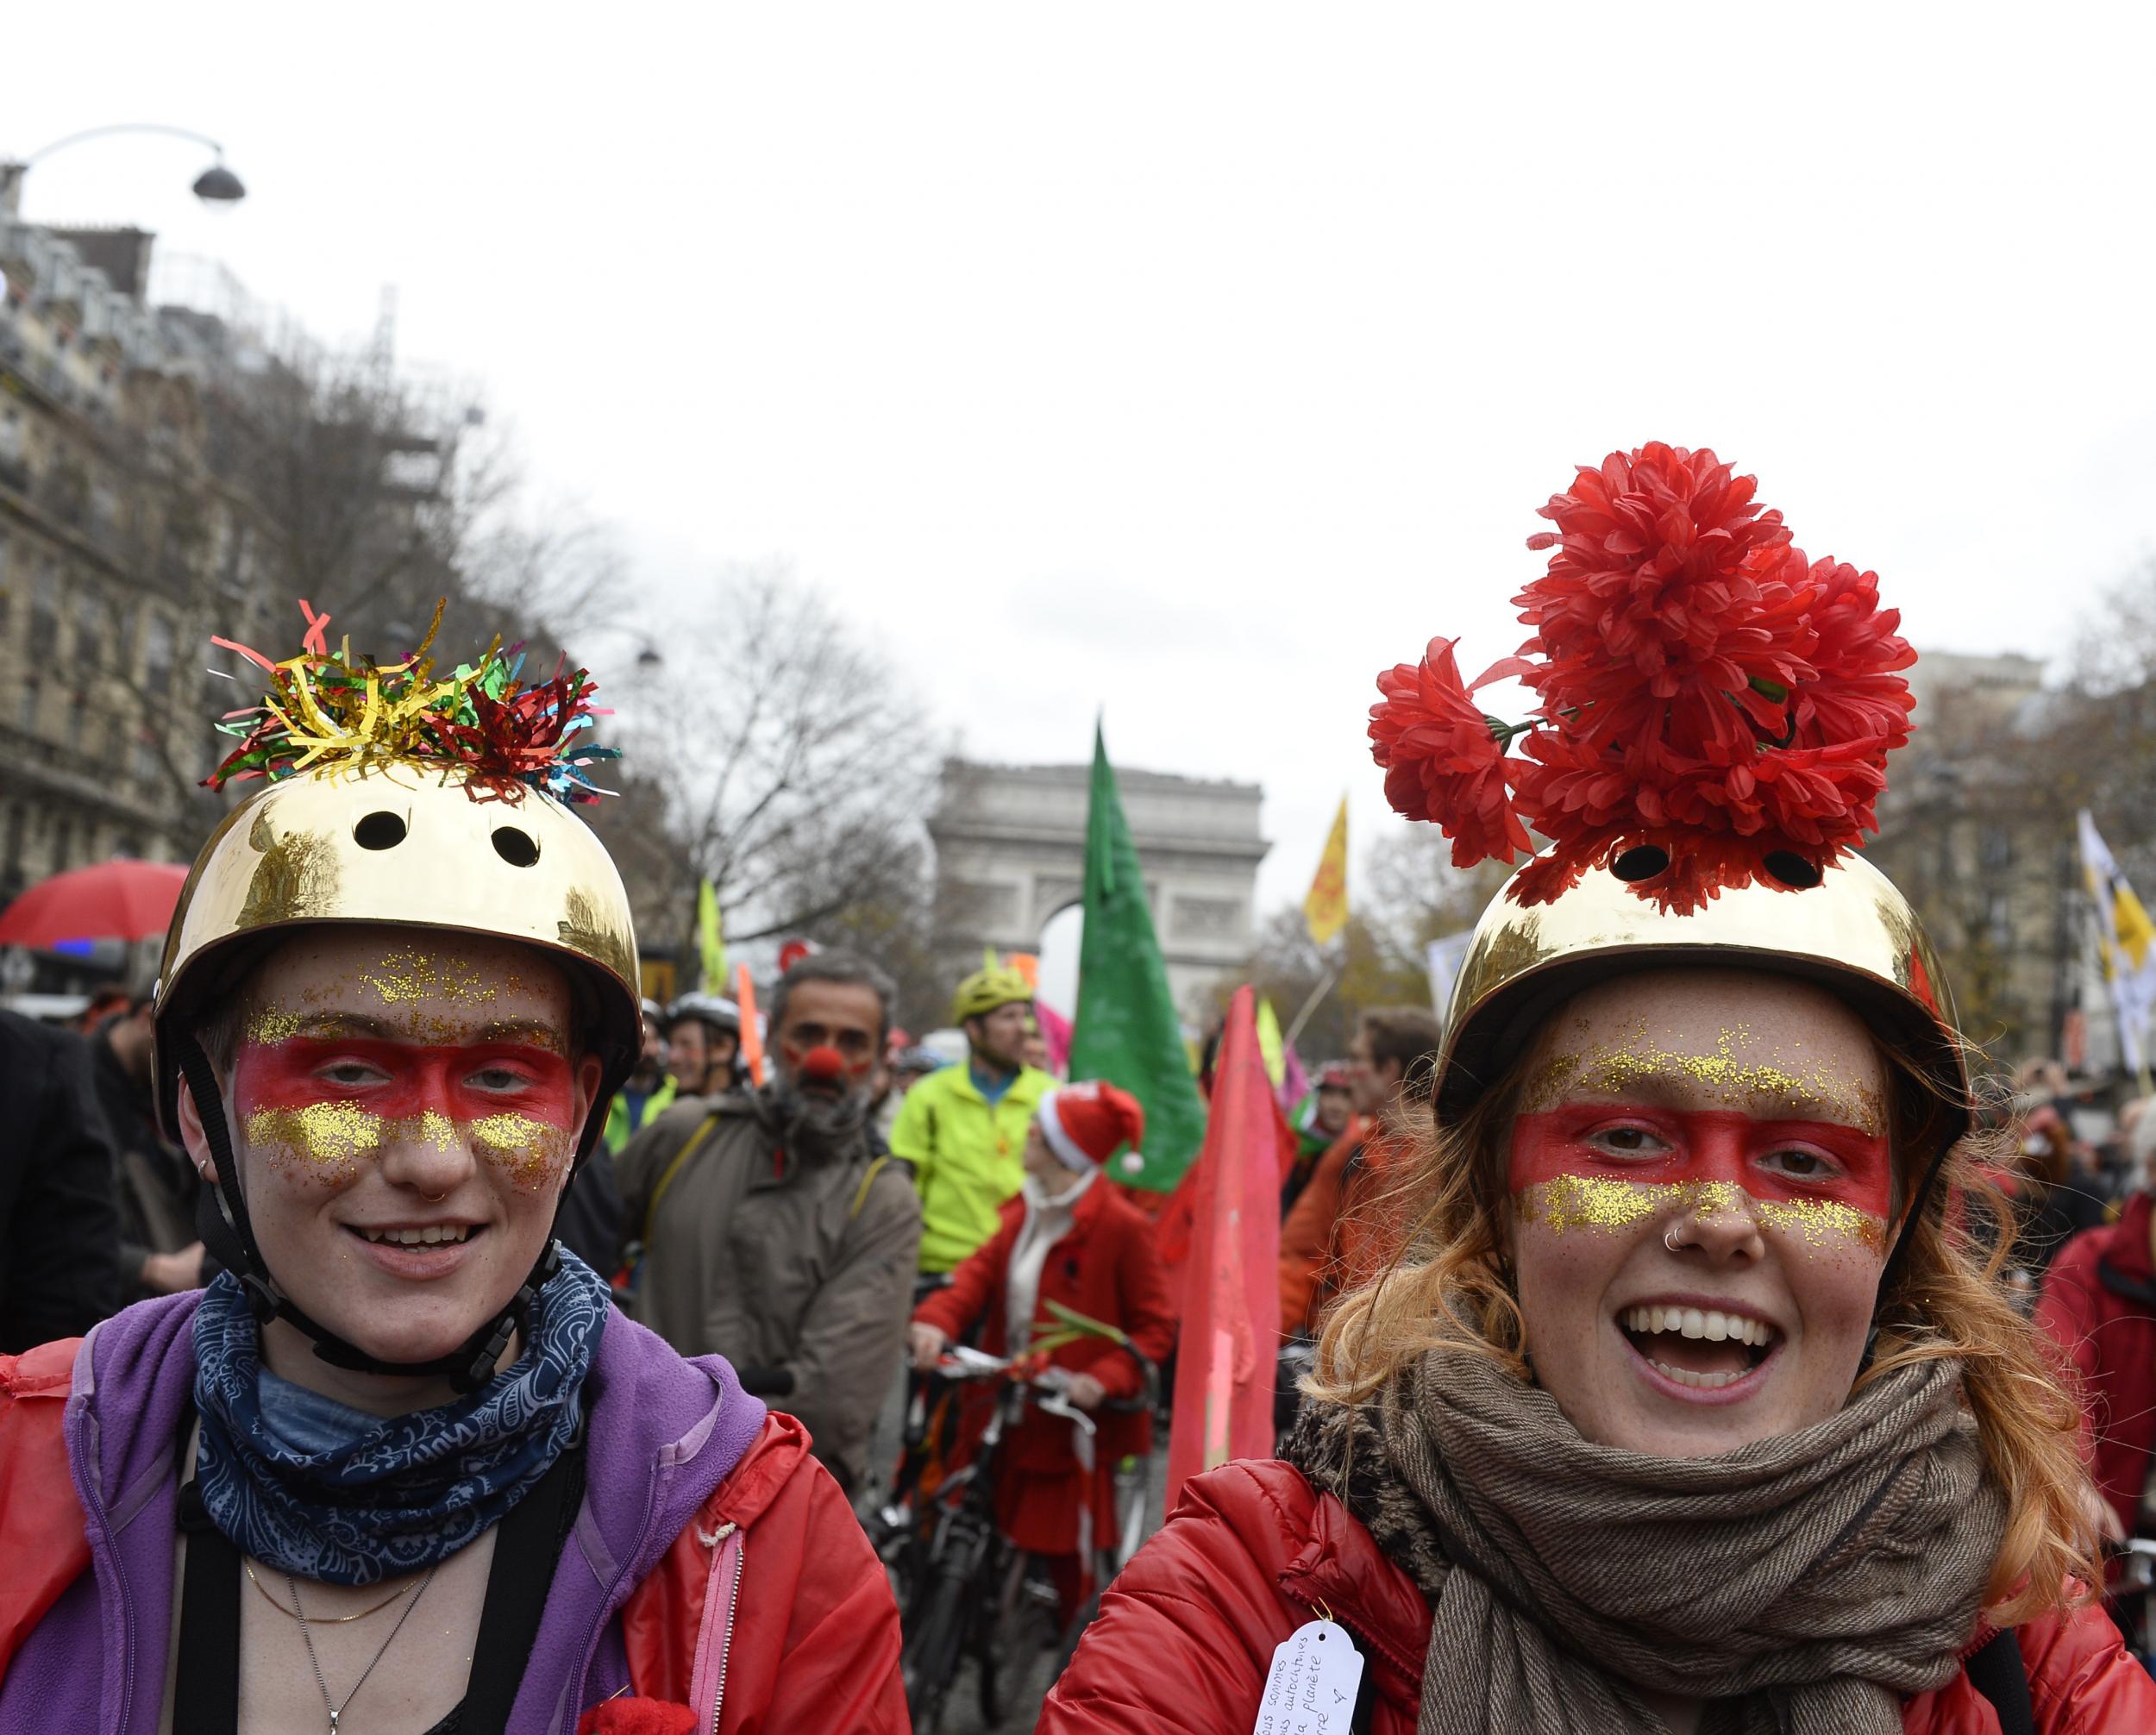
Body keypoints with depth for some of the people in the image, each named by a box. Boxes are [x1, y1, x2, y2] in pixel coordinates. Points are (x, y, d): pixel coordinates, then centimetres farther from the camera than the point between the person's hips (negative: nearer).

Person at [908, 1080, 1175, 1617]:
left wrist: (1104, 1378, -25)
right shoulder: (1025, 1212, 10)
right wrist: (936, 1319, -19)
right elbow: (982, 1270, -1)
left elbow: (1156, 1326, -11)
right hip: (1014, 1414, 7)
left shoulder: (1121, 1224, -13)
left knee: (1069, 1559, 1)